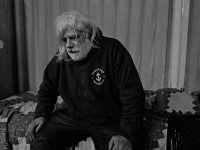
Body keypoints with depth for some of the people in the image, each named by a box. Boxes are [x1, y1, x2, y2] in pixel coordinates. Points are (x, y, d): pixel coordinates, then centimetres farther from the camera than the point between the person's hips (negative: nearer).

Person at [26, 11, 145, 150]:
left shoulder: (112, 50, -16)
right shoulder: (61, 58, 0)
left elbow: (133, 95, -19)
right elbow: (47, 89, 15)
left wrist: (127, 135, -26)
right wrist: (41, 115, 0)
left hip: (110, 123, -3)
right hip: (72, 118, 4)